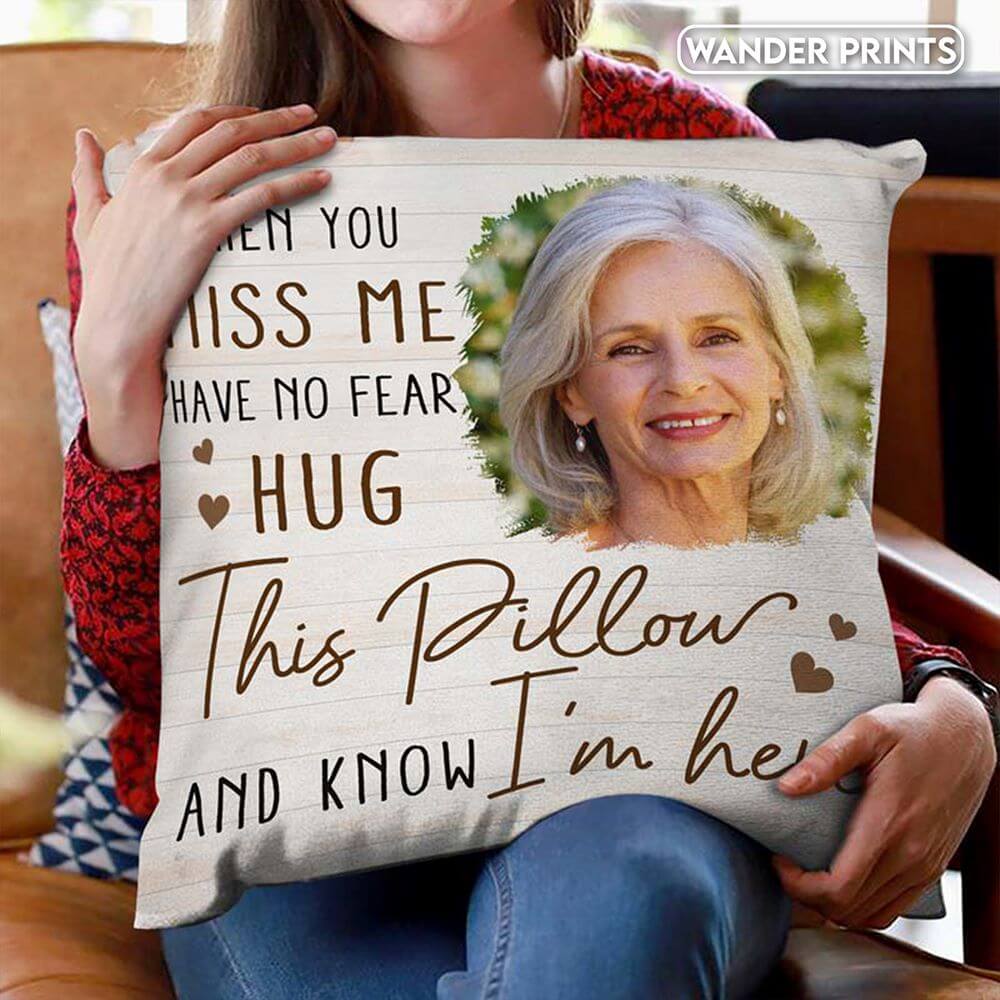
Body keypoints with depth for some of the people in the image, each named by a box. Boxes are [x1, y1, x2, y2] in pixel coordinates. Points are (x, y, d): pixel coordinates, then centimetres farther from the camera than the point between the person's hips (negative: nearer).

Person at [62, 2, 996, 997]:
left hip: (634, 796, 0)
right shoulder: (177, 194, -1)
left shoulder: (701, 155, 3)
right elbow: (150, 659, -3)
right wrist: (115, 349, -18)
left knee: (618, 891, -35)